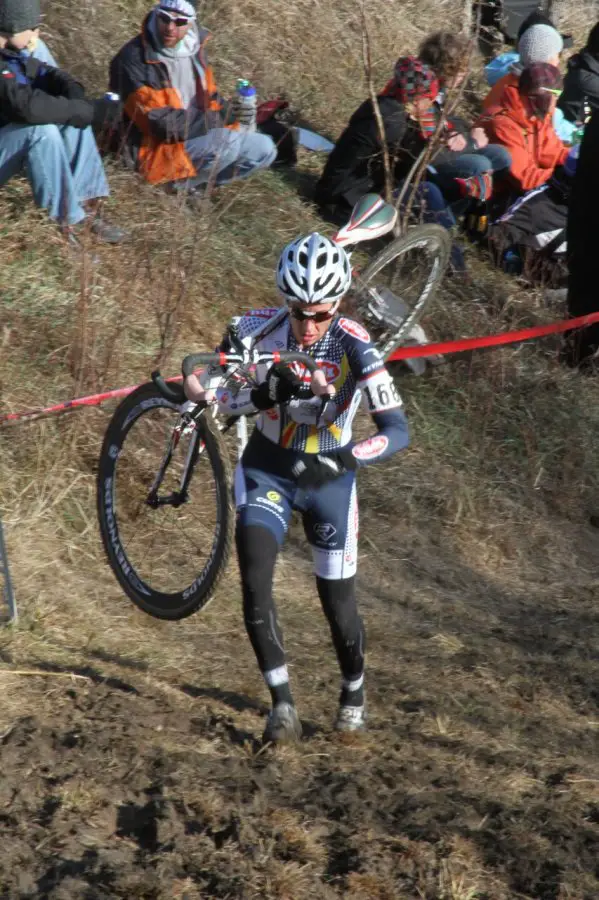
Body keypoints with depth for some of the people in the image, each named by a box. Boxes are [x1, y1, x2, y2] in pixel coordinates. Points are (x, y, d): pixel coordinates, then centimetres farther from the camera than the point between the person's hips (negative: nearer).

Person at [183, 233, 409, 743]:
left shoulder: (354, 347, -27)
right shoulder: (258, 329, -20)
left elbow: (398, 430, -31)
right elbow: (203, 389, -17)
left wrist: (348, 458, -49)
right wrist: (264, 397, -34)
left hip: (329, 477, -1)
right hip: (266, 471, 1)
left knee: (338, 602, 5)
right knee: (254, 583, -18)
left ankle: (354, 692, 34)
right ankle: (283, 704, -6)